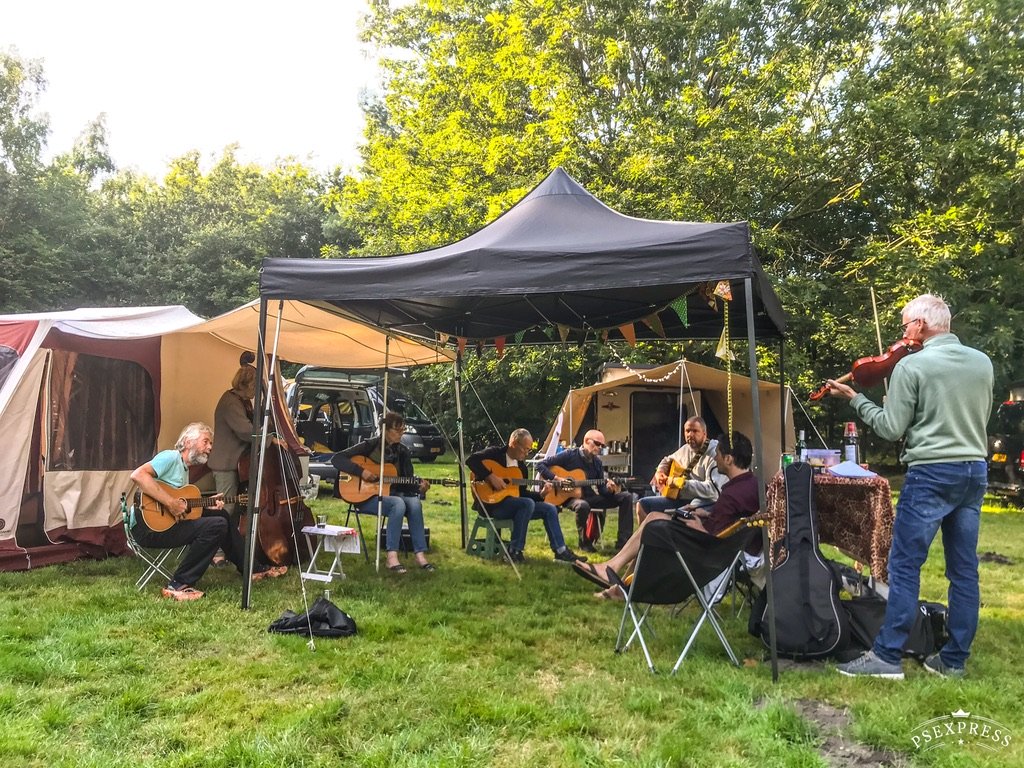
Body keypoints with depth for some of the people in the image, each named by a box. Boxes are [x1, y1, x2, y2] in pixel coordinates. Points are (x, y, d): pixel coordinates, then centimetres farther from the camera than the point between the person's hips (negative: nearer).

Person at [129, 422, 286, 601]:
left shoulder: (184, 468, 19)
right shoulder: (171, 457, -10)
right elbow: (138, 474, -26)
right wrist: (170, 502, -27)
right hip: (148, 524, -10)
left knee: (220, 515, 15)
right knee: (217, 525, -22)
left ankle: (251, 569, 22)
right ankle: (178, 585, -17)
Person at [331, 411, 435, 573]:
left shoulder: (403, 453, 6)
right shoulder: (370, 445, -8)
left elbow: (406, 483, 8)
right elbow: (337, 459, -13)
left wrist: (419, 488, -14)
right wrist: (361, 471, -22)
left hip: (392, 494, 5)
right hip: (367, 497, -5)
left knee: (415, 502, -27)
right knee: (398, 503, -34)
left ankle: (420, 555, -24)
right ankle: (392, 557, -32)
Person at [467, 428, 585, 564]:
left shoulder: (521, 466, 14)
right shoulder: (495, 453, -8)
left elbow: (522, 493, 14)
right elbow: (471, 460, -24)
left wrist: (541, 494, -2)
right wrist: (492, 477, -29)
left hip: (513, 504, 8)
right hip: (491, 502, -8)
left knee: (549, 509, 0)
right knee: (528, 503, -31)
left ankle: (560, 551, 1)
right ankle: (514, 551, -23)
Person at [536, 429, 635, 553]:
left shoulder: (597, 463, 8)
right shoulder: (570, 455, -9)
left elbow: (601, 488, 7)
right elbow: (541, 465, -11)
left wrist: (609, 489, -16)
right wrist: (556, 479, -23)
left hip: (590, 497, 6)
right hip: (570, 497, -6)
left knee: (626, 496, -6)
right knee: (583, 505, -43)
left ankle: (623, 542, -10)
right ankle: (584, 542, -16)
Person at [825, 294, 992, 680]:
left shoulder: (911, 366, -10)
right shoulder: (982, 362, 7)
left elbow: (892, 429, -9)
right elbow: (980, 418, 20)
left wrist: (855, 399, 0)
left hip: (931, 473, -6)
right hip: (975, 471, 6)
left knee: (904, 566, -1)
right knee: (964, 569, 10)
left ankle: (887, 656, 2)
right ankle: (954, 660, 18)